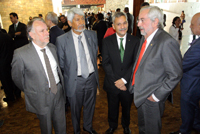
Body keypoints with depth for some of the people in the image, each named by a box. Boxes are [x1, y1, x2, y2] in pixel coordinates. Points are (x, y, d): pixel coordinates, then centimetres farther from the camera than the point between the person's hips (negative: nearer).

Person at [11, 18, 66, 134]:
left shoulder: (52, 47, -1)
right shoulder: (21, 54, -18)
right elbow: (17, 78, -5)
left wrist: (59, 86, 10)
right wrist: (30, 92, 5)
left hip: (59, 92, 4)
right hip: (41, 98, -4)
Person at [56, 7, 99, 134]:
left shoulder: (92, 35, -4)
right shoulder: (62, 40, -14)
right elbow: (61, 64, -5)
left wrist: (94, 72, 11)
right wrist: (67, 79, 2)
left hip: (91, 78, 3)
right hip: (75, 81, -3)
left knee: (90, 105, 23)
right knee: (76, 109, 18)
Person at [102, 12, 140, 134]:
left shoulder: (135, 41, -6)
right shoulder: (107, 41, -5)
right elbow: (106, 63, -9)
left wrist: (124, 79, -19)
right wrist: (116, 80, -17)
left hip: (128, 83, 0)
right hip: (112, 83, 0)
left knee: (127, 108, 22)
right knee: (112, 107, 20)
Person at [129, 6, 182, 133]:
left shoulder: (167, 42, -24)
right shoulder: (144, 38, 4)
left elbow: (175, 75, -22)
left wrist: (157, 96, -18)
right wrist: (134, 82, 8)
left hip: (151, 99, -7)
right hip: (140, 95, 8)